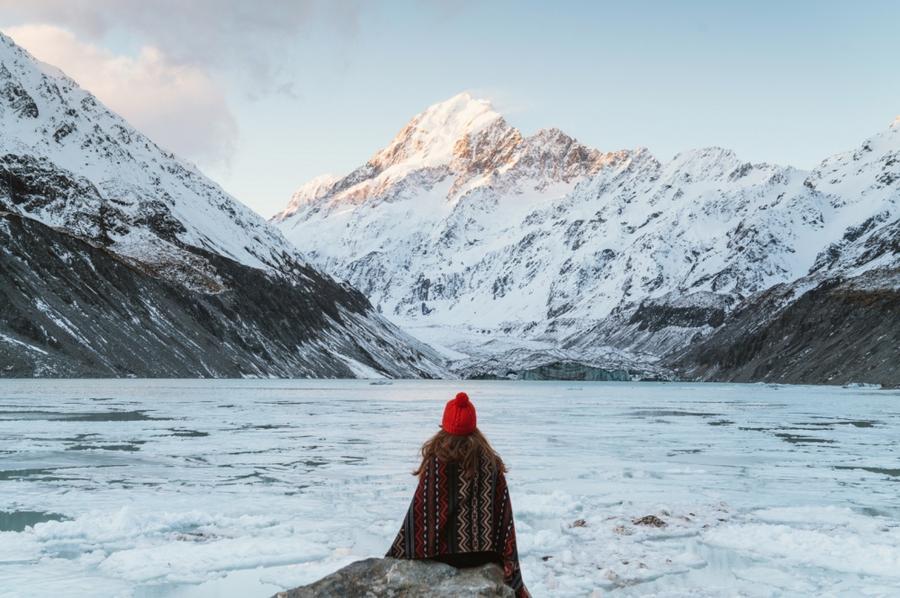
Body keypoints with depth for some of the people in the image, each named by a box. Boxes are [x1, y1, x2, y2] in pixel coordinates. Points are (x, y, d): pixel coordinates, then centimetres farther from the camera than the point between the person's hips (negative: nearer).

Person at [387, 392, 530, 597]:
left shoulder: (438, 461, -11)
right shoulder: (491, 461, 0)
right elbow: (503, 511, 1)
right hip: (486, 553, 3)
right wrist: (508, 560, 7)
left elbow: (422, 510, -10)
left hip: (446, 553, -3)